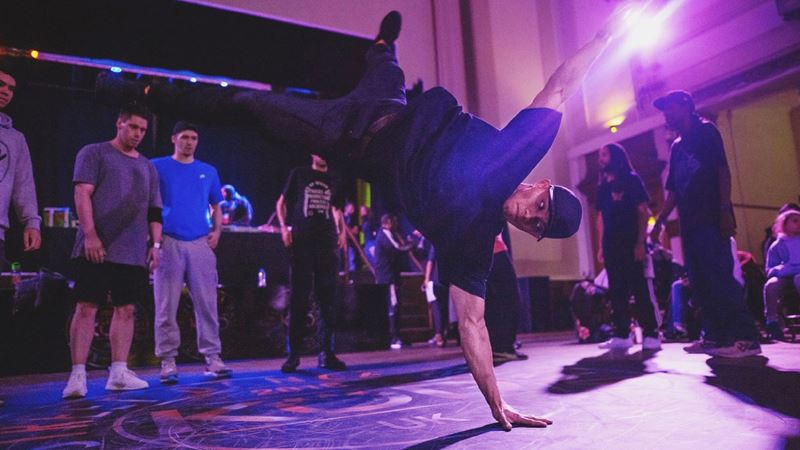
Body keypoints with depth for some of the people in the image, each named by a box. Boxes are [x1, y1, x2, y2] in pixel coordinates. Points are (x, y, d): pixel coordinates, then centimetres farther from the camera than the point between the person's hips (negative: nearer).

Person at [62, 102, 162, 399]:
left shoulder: (147, 167, 20)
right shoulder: (94, 153, 6)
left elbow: (154, 210, 18)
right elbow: (82, 194, -4)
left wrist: (155, 244, 8)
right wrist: (90, 234, -14)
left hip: (133, 252, 5)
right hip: (97, 248, -5)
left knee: (126, 309, 4)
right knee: (87, 307, -5)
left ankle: (119, 373, 8)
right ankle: (77, 375, -1)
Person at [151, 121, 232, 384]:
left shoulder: (208, 172, 17)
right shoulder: (157, 167, 9)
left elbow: (216, 207, 22)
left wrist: (217, 231, 4)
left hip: (201, 244, 2)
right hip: (168, 243, -2)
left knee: (207, 304, 0)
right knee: (166, 306, -1)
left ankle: (212, 357, 5)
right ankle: (168, 361, 8)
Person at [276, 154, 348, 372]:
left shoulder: (334, 179, 14)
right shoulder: (299, 174, 8)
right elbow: (281, 203, 11)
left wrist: (342, 231, 3)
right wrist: (284, 227, -4)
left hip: (327, 243, 2)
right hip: (302, 243, -2)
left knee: (328, 299, 2)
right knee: (299, 299, -2)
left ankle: (327, 353, 9)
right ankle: (293, 354, 4)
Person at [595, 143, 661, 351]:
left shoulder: (631, 179, 1)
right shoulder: (602, 187, 16)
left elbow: (643, 212, -5)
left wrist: (641, 242, -14)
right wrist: (601, 246, 9)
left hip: (631, 243, -5)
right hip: (611, 246, 6)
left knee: (640, 288, -6)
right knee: (617, 291, 4)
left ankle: (651, 334, -2)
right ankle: (621, 335, 8)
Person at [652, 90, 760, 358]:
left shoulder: (705, 131, 3)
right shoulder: (677, 146, 22)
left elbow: (722, 169, -8)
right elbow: (673, 190, 21)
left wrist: (725, 211, -17)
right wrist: (660, 221, 15)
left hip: (711, 220, -8)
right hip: (690, 223, 8)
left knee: (721, 277, -14)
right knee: (700, 283, 5)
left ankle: (746, 338, -11)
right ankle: (715, 336, 10)